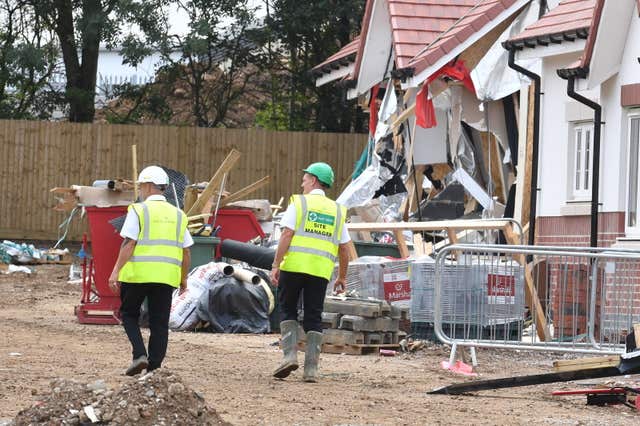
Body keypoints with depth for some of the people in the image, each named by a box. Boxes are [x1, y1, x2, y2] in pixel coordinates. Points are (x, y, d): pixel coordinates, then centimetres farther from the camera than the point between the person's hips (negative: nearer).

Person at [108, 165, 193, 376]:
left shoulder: (138, 211, -3)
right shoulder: (178, 215, 12)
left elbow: (129, 243, -11)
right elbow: (186, 251, 12)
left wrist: (116, 271, -10)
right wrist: (183, 279, 22)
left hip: (138, 273, -4)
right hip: (167, 277, 4)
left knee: (129, 314, 13)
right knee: (159, 323, 7)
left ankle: (140, 354, -5)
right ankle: (153, 367, 4)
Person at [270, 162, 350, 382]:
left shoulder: (298, 203, 2)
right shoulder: (337, 211, 15)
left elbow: (287, 235, -8)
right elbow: (344, 248, 14)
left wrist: (276, 265, -8)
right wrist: (342, 277, 22)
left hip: (294, 266, -3)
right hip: (321, 271, 3)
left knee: (288, 311, 12)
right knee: (314, 318, 7)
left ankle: (290, 354, -5)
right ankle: (311, 368, 2)